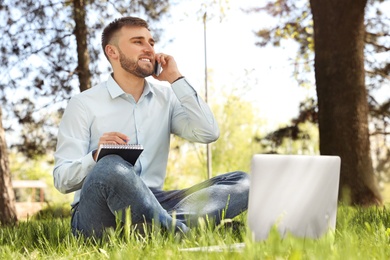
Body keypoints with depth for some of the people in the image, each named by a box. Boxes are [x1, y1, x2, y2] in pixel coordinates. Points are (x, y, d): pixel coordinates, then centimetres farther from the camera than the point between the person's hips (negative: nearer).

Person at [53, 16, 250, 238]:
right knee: (112, 167, -39)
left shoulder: (166, 98, 14)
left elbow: (209, 133, -2)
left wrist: (176, 78, 2)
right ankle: (178, 231, -28)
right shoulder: (84, 104, 2)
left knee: (241, 183, -14)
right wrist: (96, 157, -24)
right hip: (97, 216, -5)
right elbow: (62, 180, -3)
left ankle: (167, 221, -37)